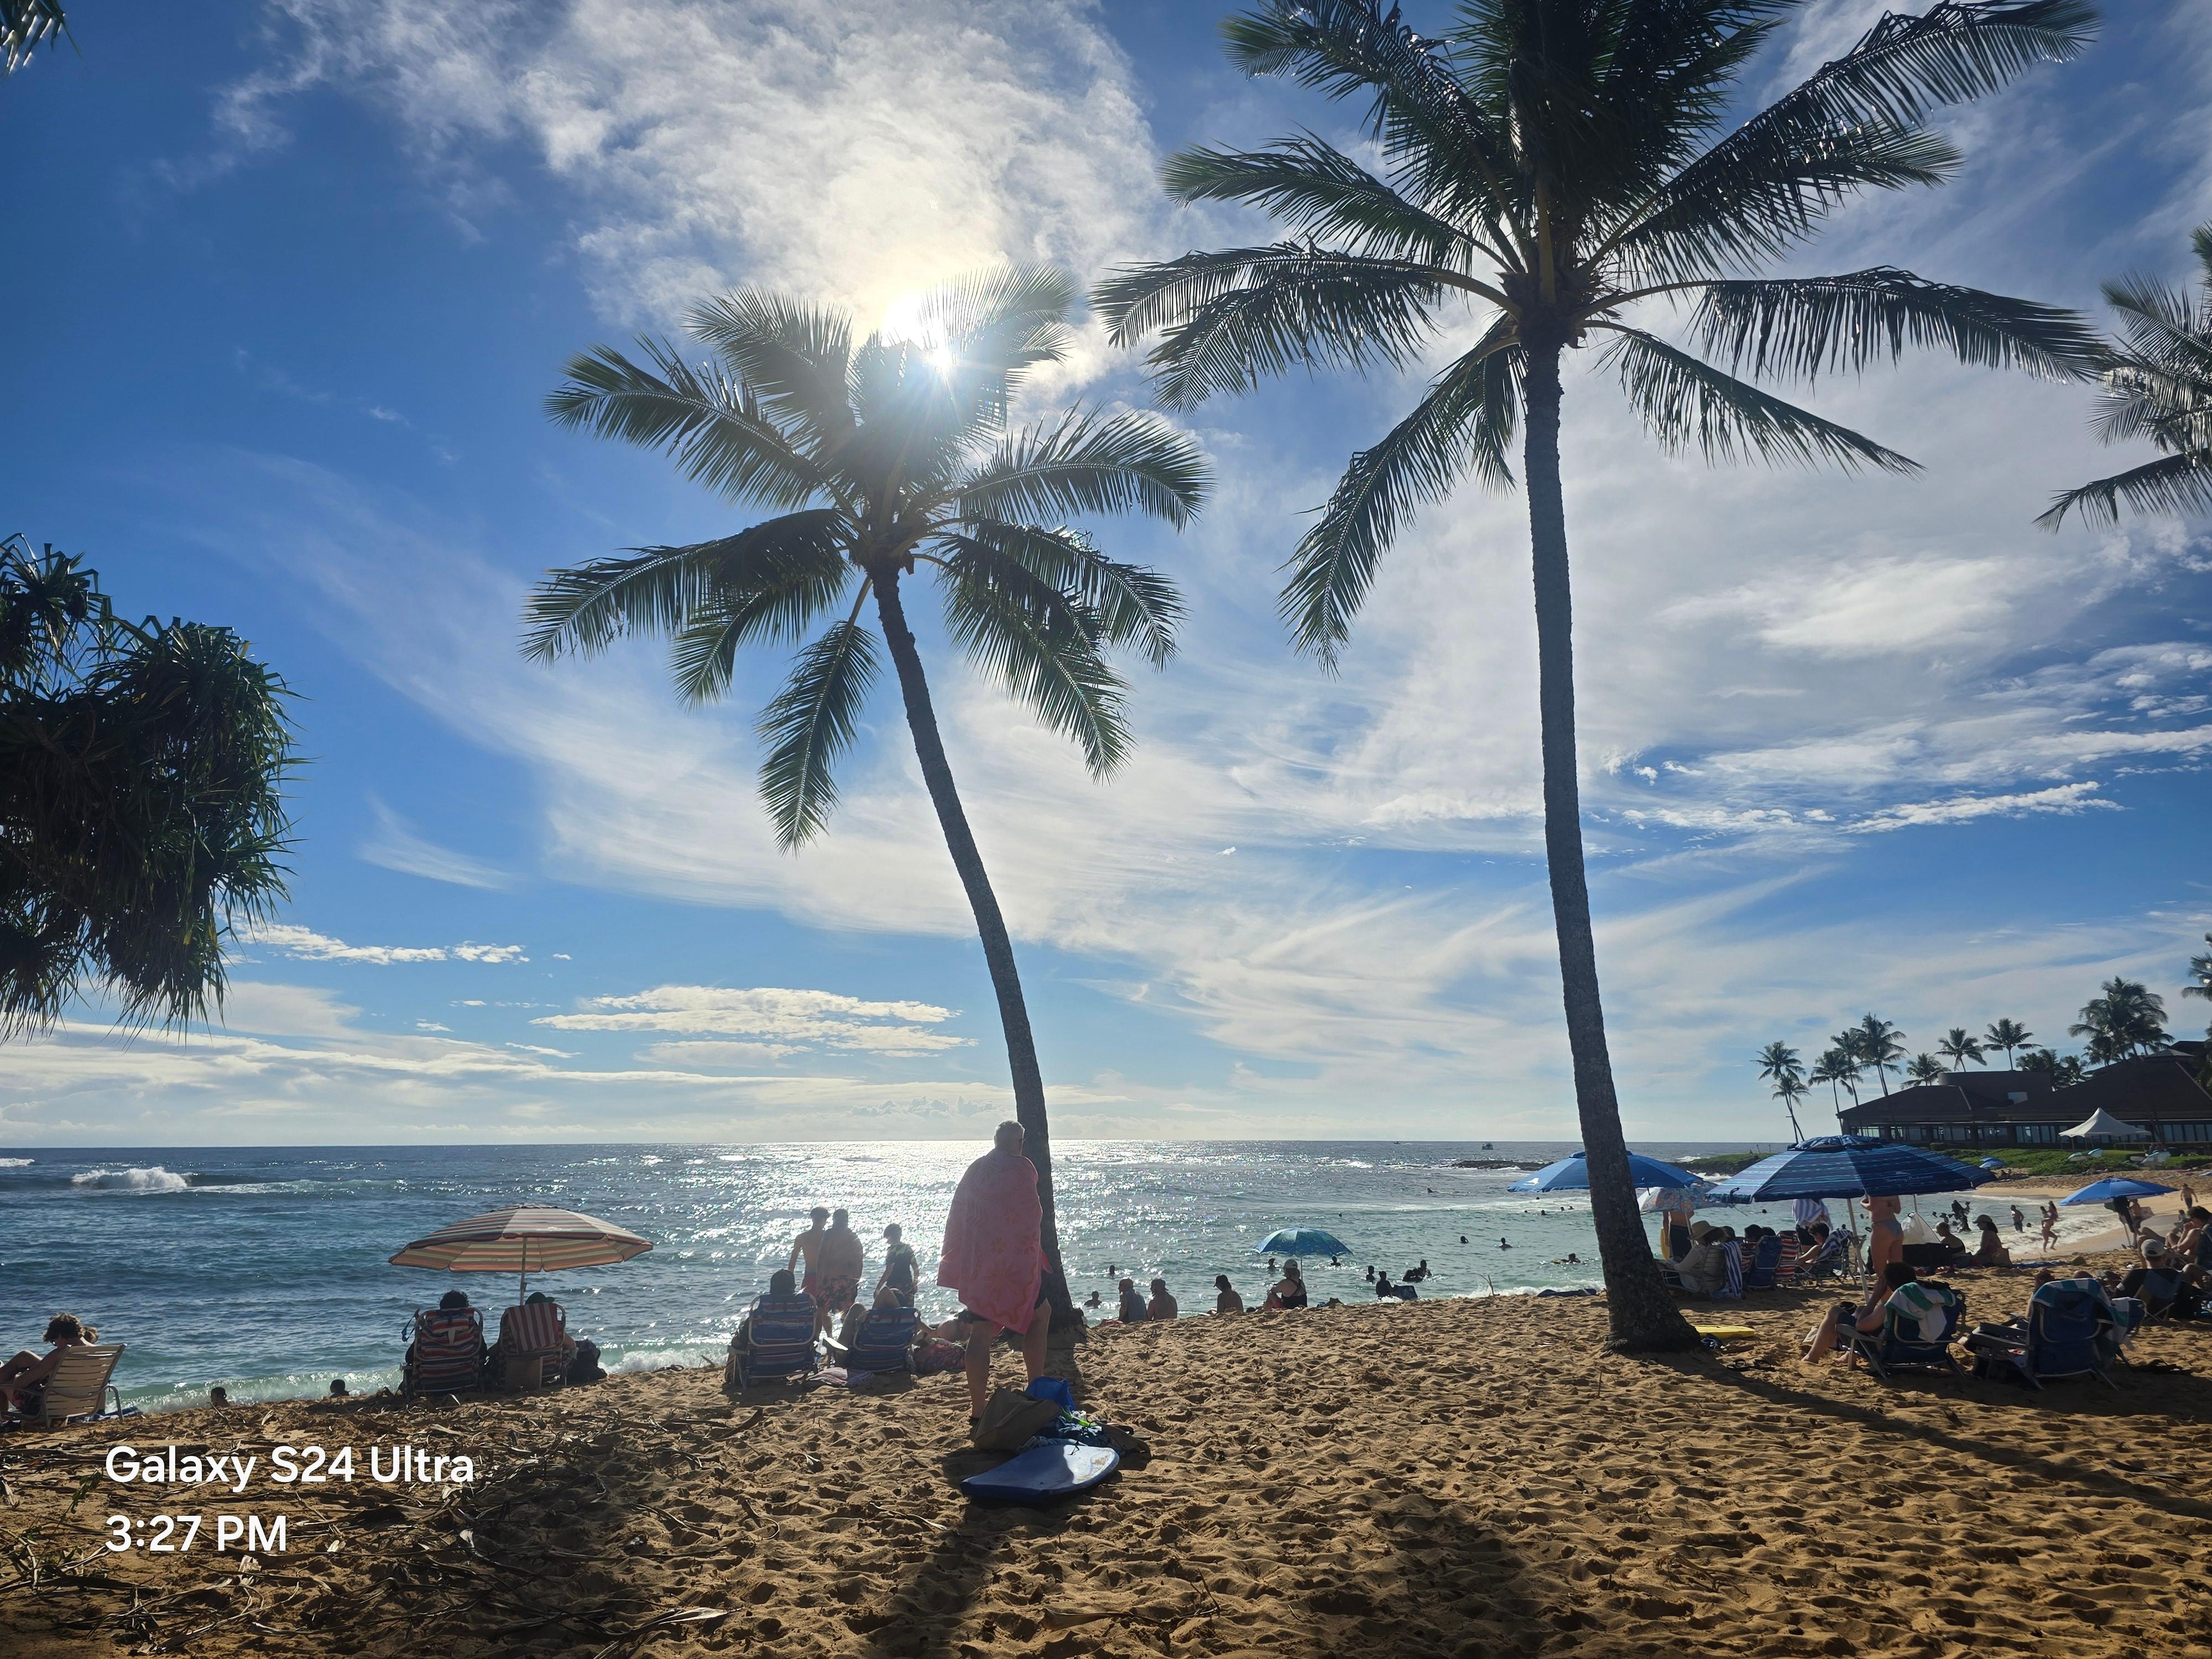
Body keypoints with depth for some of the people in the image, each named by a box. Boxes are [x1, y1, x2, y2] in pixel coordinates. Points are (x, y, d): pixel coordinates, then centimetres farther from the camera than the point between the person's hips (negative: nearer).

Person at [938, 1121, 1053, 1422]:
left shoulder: (974, 1170, 11)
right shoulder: (1022, 1168, -7)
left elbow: (956, 1219, 13)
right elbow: (1031, 1218, -11)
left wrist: (956, 1263, 18)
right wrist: (1035, 1256, -2)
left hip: (975, 1267, 5)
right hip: (1014, 1264, -5)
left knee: (980, 1332, 5)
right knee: (1041, 1314, 16)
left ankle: (977, 1408, 3)